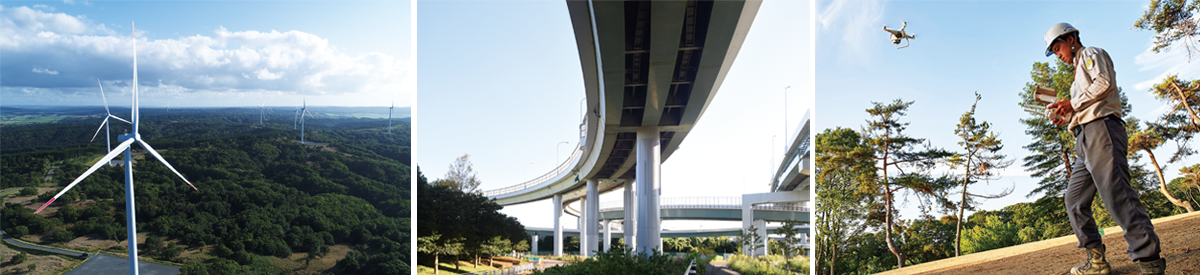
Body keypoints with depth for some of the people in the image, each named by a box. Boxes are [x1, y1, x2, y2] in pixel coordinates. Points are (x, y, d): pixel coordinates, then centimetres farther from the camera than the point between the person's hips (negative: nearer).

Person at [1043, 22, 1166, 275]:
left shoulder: (1092, 54, 10)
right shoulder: (1079, 71, 35)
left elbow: (1104, 83, -9)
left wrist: (1074, 104, -7)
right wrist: (1069, 117, 17)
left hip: (1101, 130, -10)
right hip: (1085, 140, 10)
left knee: (1116, 192, -22)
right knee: (1074, 199, 4)